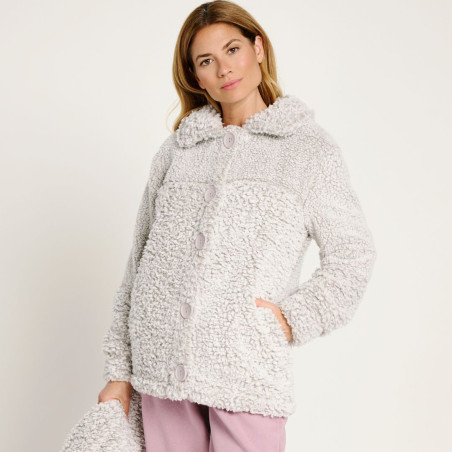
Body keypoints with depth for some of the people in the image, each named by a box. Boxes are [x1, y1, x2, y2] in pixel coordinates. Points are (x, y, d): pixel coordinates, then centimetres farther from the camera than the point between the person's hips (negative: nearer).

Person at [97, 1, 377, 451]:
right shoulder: (174, 151, 12)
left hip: (248, 367, -2)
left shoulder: (311, 149, 6)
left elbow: (353, 255, 7)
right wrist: (119, 371, 10)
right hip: (162, 360, 3)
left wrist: (295, 318, -8)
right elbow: (138, 262, 12)